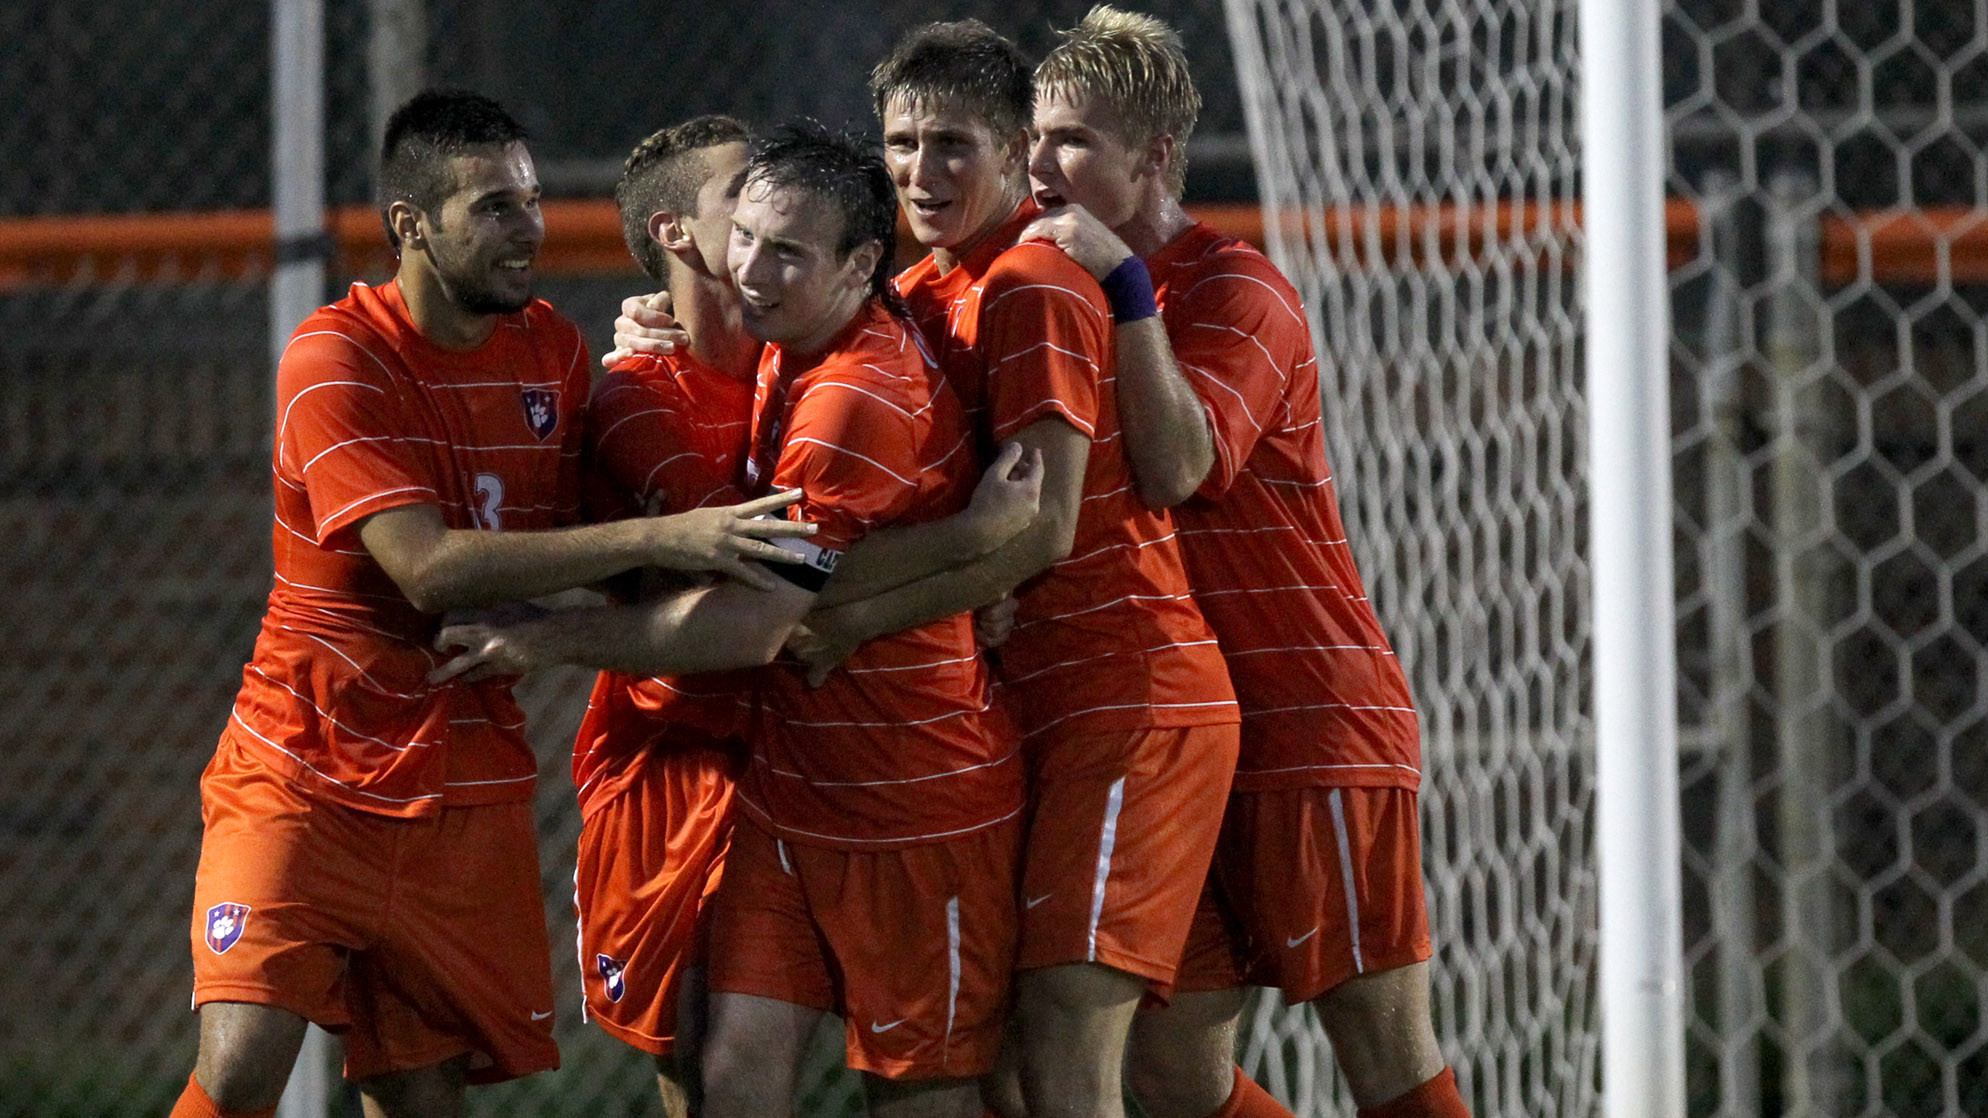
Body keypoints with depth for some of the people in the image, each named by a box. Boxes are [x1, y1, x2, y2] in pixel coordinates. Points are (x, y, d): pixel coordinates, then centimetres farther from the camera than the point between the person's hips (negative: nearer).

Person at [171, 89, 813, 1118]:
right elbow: (429, 567, -25)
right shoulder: (335, 361, -14)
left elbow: (564, 545, 14)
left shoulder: (553, 350, 6)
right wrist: (660, 539, -27)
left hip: (467, 794, 5)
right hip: (305, 777, -5)